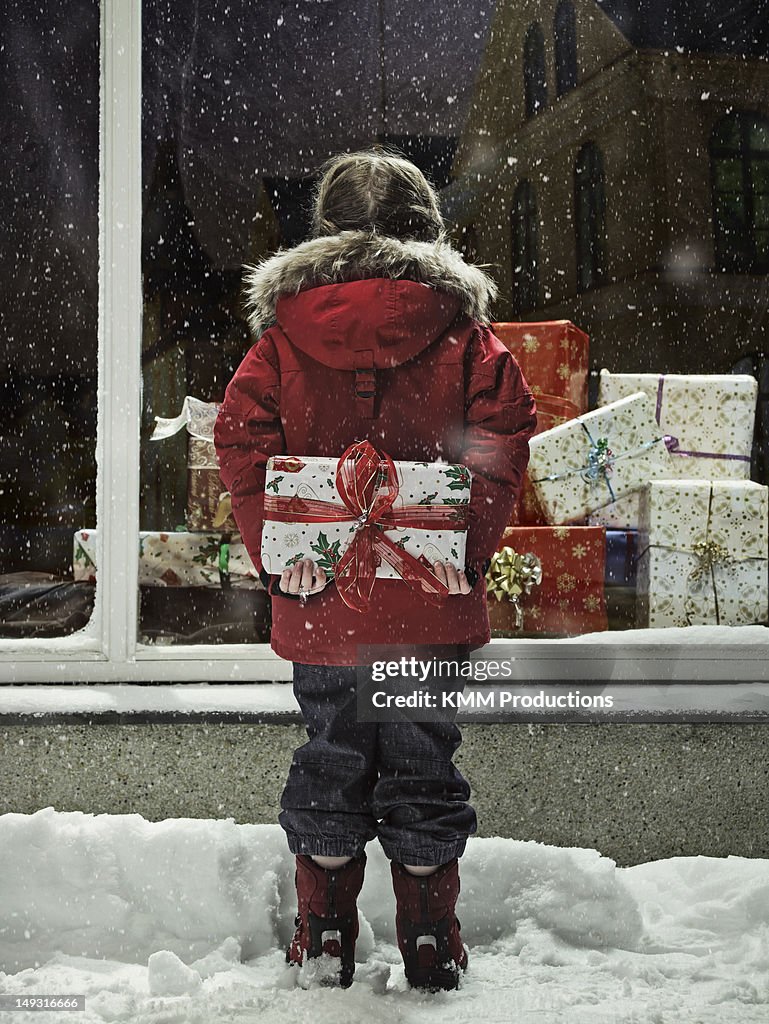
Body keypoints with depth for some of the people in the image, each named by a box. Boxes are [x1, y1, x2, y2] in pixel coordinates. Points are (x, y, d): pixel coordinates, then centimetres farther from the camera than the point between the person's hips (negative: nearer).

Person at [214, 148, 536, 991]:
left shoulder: (284, 327, 3)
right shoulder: (461, 326, 2)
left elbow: (241, 435, -7)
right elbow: (504, 426, -8)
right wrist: (472, 545, -7)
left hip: (321, 598, 1)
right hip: (433, 601, 0)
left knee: (330, 760, 14)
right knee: (423, 763, 10)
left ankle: (323, 937, 22)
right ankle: (431, 946, 19)